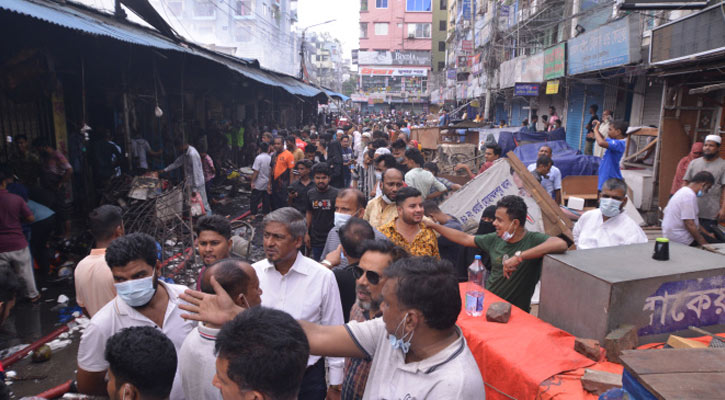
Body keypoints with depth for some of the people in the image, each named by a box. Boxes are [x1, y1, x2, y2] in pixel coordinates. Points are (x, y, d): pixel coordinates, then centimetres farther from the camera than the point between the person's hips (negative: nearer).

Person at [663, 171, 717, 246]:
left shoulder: (684, 191, 14)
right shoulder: (690, 196, -19)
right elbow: (690, 224, -24)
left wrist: (707, 234, 19)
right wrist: (703, 243, -16)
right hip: (680, 239, -10)